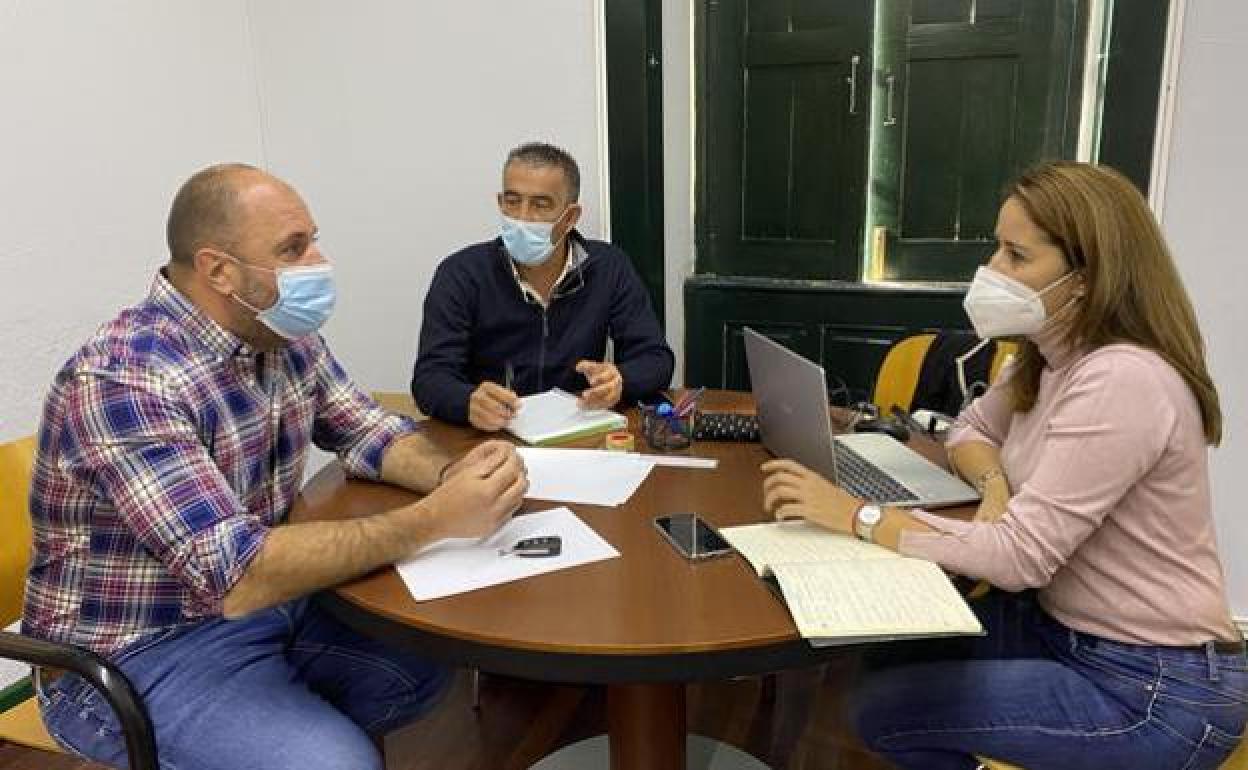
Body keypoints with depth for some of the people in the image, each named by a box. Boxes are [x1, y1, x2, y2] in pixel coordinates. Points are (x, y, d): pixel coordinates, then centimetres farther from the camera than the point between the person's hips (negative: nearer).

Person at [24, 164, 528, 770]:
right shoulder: (122, 381, -27)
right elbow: (237, 575, -33)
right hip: (145, 652, -7)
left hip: (268, 595, 8)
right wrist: (434, 519, -32)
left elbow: (369, 431, 6)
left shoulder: (282, 335, -2)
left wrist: (451, 474, -16)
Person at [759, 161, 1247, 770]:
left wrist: (858, 516, -26)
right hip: (1064, 626, 8)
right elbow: (969, 430, 15)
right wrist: (995, 484, -9)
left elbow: (1019, 555, -29)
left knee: (883, 709, -10)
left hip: (1154, 686, -8)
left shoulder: (1122, 380, -27)